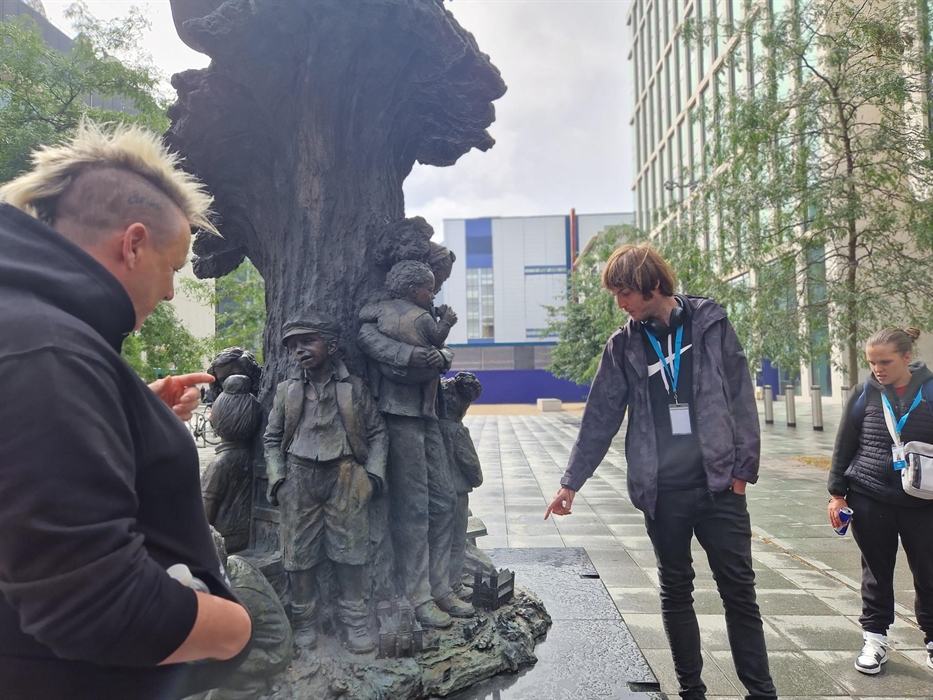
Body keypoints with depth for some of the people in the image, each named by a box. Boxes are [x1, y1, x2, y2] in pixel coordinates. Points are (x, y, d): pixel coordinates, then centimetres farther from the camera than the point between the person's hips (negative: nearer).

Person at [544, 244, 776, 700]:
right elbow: (600, 417, 5)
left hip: (718, 484, -1)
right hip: (661, 491, 1)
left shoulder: (710, 322, 0)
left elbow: (740, 396, 1)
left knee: (739, 590, 6)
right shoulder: (623, 345, 3)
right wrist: (572, 480, 5)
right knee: (676, 592, 12)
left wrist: (743, 468, -3)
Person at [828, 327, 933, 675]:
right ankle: (874, 638, 25)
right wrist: (837, 493, 2)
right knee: (877, 573, 10)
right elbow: (843, 446, 3)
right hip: (870, 500, 0)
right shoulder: (865, 393, -1)